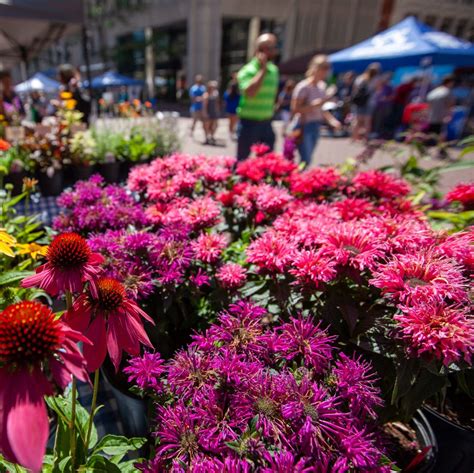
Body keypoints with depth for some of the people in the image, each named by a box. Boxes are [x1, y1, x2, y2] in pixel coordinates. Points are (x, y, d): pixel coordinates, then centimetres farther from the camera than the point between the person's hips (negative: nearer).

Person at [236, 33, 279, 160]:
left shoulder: (274, 70, 9)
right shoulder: (248, 70, -12)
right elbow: (250, 92, -30)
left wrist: (271, 110, 17)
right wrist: (263, 69, -22)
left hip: (266, 123, 7)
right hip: (250, 122, -6)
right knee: (243, 160, 3)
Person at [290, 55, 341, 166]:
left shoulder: (322, 86, 9)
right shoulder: (303, 87, -13)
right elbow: (295, 109, -17)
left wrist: (331, 119, 3)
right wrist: (315, 104, -24)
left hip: (316, 126, 7)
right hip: (304, 127, -7)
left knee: (306, 160, 10)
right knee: (306, 161, -10)